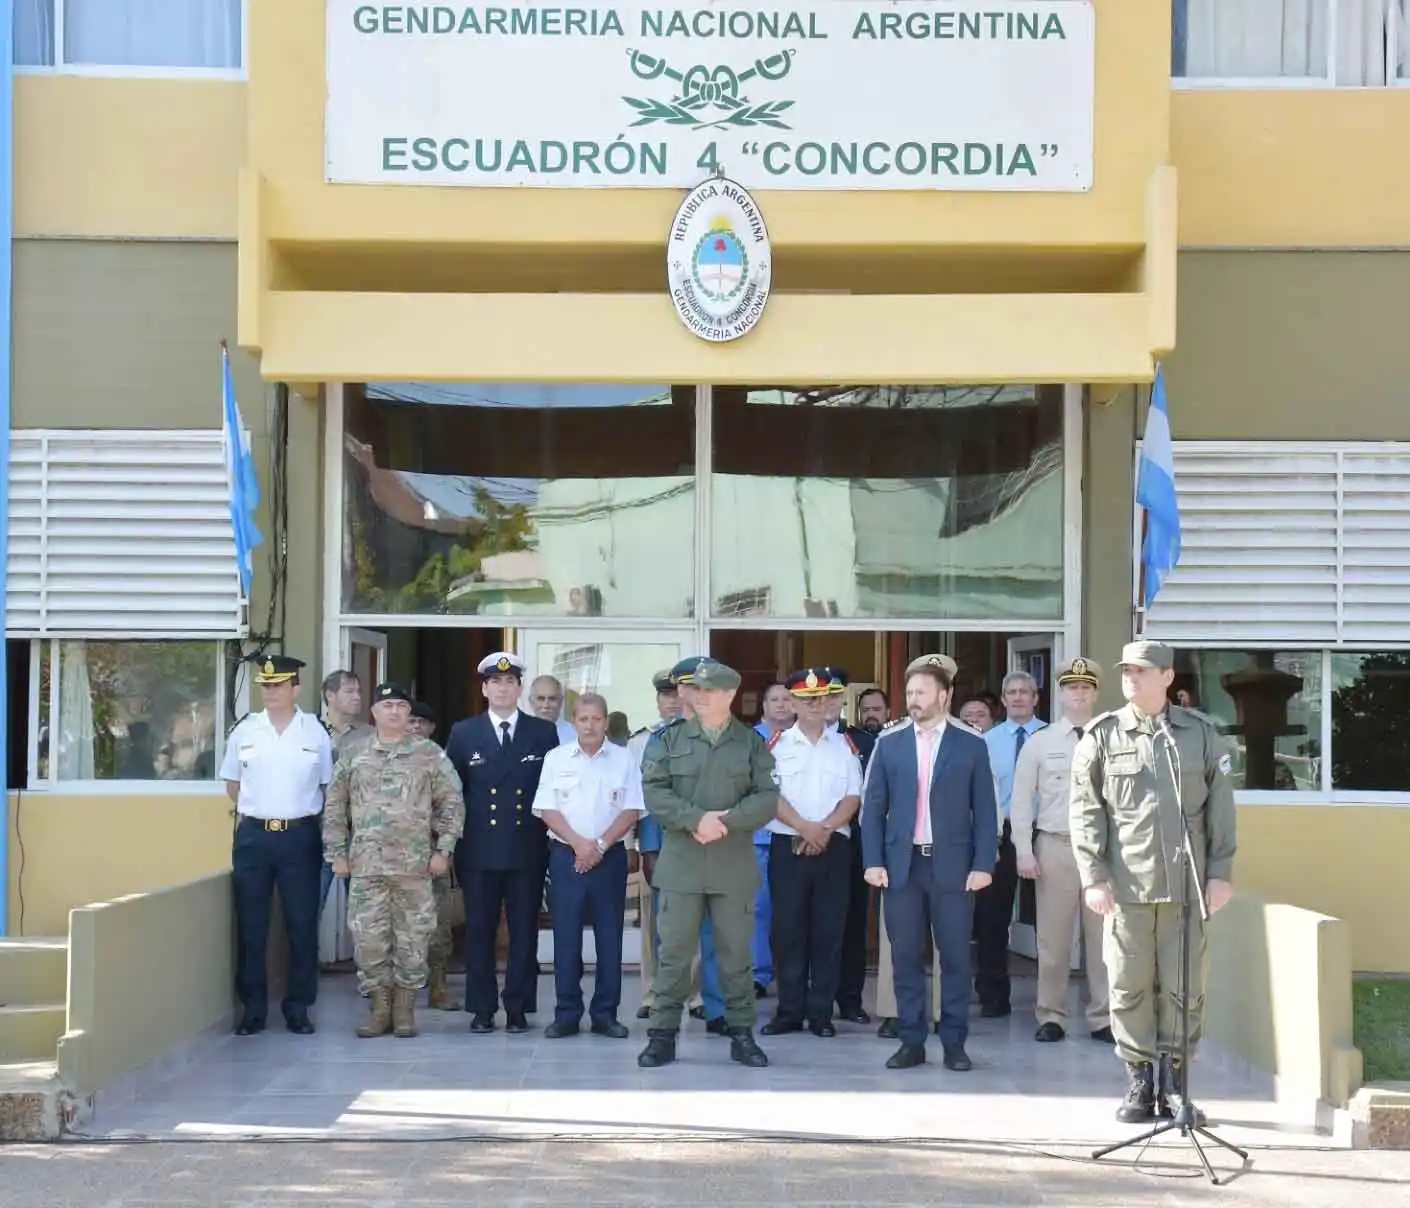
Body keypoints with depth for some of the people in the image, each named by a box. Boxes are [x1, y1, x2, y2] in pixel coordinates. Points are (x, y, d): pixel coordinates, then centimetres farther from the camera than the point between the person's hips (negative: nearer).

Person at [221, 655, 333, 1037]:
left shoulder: (315, 733, 1)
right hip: (253, 836, 1)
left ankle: (298, 1008, 12)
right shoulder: (244, 731, 5)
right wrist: (256, 812, 9)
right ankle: (253, 1008, 12)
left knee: (302, 926, 2)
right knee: (250, 926, 4)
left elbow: (328, 785, 7)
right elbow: (232, 783, 15)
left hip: (300, 837, -1)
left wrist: (302, 816, 6)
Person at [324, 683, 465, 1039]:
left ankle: (404, 1010, 11)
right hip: (365, 865, 1)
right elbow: (335, 809, 11)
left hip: (415, 865, -1)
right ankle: (378, 1009, 11)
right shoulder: (353, 756, 9)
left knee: (413, 938, 1)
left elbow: (452, 804, 3)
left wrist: (443, 849, -4)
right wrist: (336, 854, 5)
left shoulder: (430, 755, 4)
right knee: (368, 939, 0)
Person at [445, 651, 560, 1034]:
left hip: (528, 850, 0)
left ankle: (518, 1008, 9)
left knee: (524, 931, 2)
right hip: (478, 850, 0)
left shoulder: (543, 732, 6)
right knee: (479, 931, 2)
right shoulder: (463, 733, 8)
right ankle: (482, 1009, 8)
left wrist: (555, 839, 0)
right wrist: (454, 838, 2)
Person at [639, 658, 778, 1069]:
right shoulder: (669, 740, 7)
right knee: (674, 952, 2)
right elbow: (654, 791, -3)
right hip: (680, 863, 0)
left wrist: (727, 822, -15)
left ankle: (741, 1033, 14)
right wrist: (697, 818, -16)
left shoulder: (752, 743, 7)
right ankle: (663, 1034, 7)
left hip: (734, 866, 0)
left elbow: (767, 798, -1)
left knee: (736, 953, 6)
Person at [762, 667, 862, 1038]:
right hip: (788, 845, -1)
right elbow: (770, 796, -3)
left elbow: (853, 797, 3)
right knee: (789, 930, 0)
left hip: (834, 847, 1)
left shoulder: (844, 746, 10)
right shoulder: (778, 744, 5)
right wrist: (805, 828, -14)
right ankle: (789, 1011, 6)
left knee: (829, 931, 1)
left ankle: (821, 1012, 6)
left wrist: (824, 829, -11)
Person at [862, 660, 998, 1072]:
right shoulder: (889, 744, 8)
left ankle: (954, 1042, 8)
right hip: (901, 865, 2)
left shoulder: (971, 746, 4)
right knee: (906, 957, 4)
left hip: (952, 866, -1)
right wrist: (874, 862, -1)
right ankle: (911, 1041, 10)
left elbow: (985, 811, 3)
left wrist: (983, 865, -5)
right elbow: (874, 807, 7)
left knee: (955, 957, 1)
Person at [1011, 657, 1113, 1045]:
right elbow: (1022, 800, 5)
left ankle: (1103, 1018, 12)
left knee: (1103, 938, 4)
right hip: (1054, 846, 0)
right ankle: (1051, 1016, 13)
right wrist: (1024, 851, -2)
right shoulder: (1039, 742, 4)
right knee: (1052, 939, 4)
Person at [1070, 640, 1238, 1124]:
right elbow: (1085, 811, 3)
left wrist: (1221, 872, 3)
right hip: (1126, 884, 0)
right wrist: (1093, 876, -4)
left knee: (1184, 987, 3)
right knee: (1129, 986, 2)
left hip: (1187, 884, 1)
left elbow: (1220, 807, 8)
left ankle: (1174, 1081, 15)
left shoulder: (1201, 734, 7)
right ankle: (1139, 1083, 11)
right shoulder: (1101, 736, 5)